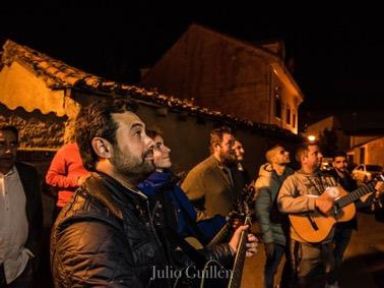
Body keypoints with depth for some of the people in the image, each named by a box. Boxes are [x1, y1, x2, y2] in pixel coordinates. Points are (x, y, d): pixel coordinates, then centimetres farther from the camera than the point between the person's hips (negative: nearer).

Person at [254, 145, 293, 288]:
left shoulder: (291, 174, 3)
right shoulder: (266, 181, -15)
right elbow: (262, 211, -18)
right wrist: (268, 239, -19)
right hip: (277, 233, -6)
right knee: (271, 268, 9)